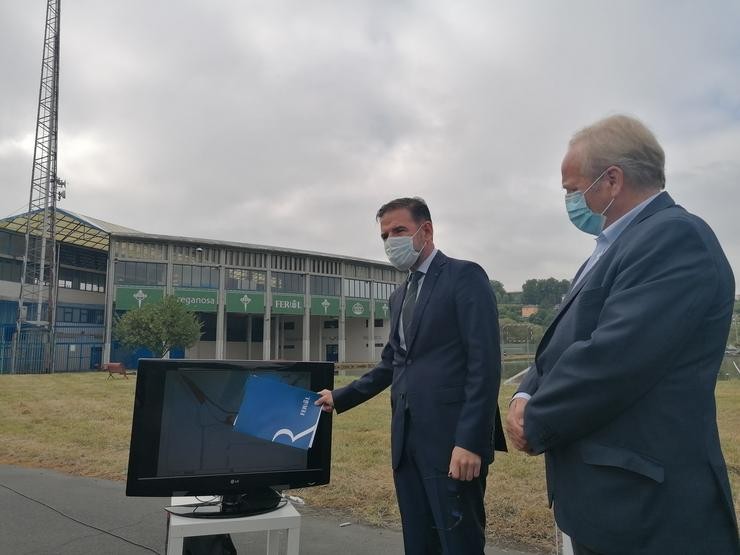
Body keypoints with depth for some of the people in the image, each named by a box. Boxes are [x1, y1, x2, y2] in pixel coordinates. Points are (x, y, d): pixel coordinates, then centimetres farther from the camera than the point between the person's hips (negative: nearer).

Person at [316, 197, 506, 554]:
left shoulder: (464, 276, -6)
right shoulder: (399, 296, 18)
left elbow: (485, 363, -14)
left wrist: (470, 441, -20)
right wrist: (340, 397, 19)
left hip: (452, 438, -7)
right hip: (407, 439, 7)